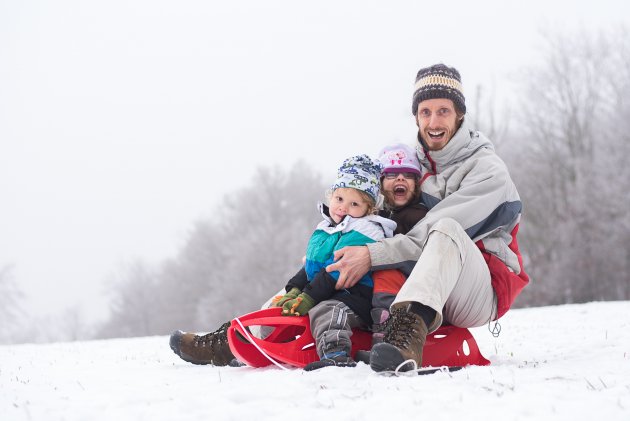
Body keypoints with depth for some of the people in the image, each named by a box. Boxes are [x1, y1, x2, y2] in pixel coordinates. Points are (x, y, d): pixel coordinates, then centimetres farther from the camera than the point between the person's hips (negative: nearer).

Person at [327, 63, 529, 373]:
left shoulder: (488, 169, -8)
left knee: (446, 228, -38)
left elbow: (435, 233, -19)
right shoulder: (413, 164, 12)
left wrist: (373, 255, -25)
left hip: (484, 293, -6)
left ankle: (409, 331, -59)